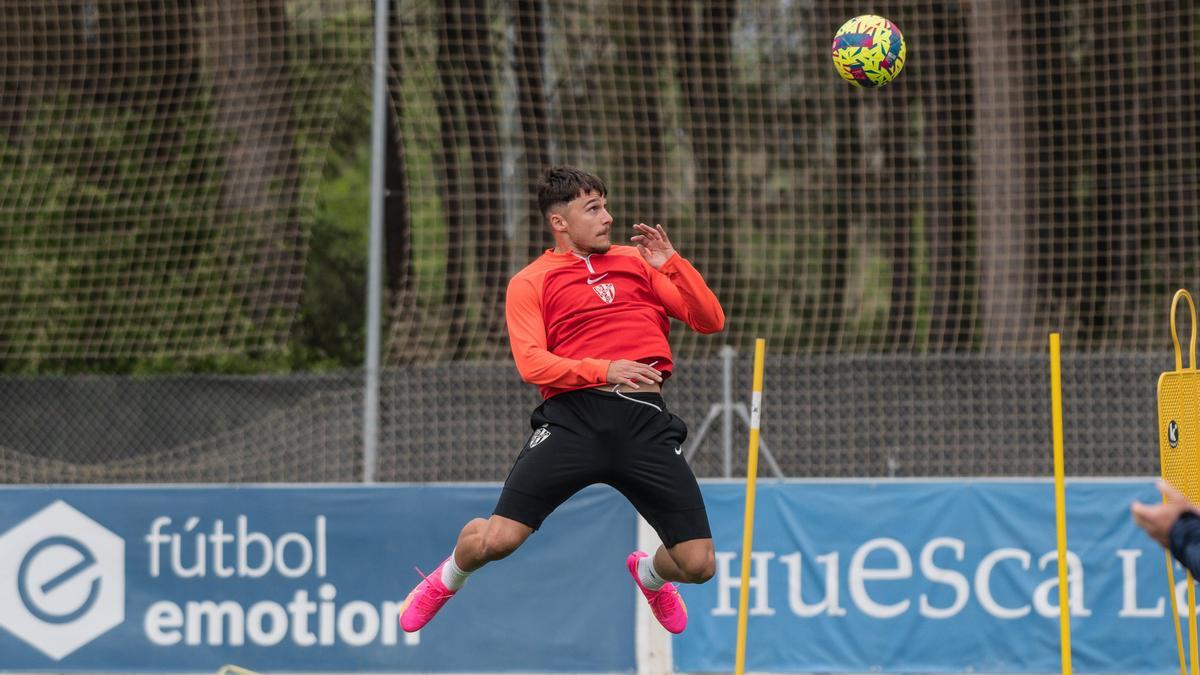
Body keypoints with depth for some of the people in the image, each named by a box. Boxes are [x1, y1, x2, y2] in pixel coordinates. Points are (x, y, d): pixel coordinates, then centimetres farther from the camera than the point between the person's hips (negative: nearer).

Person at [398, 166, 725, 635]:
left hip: (647, 420, 3)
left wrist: (673, 264, 1)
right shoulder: (530, 283, 10)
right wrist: (603, 370, -18)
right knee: (496, 540, -16)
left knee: (698, 565, -4)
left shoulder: (638, 262, 20)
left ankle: (649, 574, 36)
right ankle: (446, 581, 23)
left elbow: (710, 320, 16)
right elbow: (532, 363, -5)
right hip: (574, 416, -2)